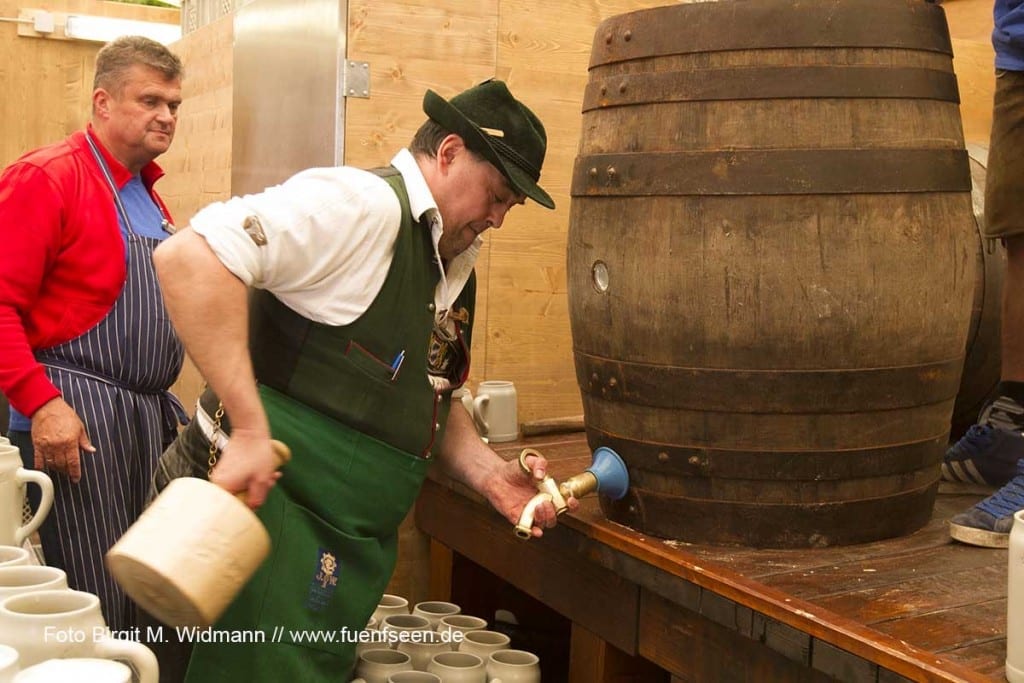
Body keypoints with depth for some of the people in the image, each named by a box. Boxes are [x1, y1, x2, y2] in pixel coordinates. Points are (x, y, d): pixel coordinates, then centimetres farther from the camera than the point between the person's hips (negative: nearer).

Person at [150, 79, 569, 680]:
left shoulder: (457, 268, 14)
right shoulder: (364, 203, -16)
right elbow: (189, 258, -27)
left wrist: (489, 473, 5)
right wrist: (249, 428, -30)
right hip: (260, 511, -9)